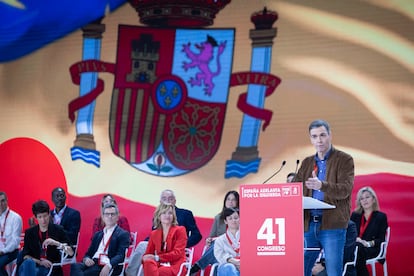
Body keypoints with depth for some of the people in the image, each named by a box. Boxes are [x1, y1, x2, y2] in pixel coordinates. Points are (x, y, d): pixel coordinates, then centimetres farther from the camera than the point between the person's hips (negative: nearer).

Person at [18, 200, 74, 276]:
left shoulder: (58, 230, 8)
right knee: (29, 262, -36)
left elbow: (71, 253, 1)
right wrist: (40, 262, -11)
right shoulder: (29, 232, 12)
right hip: (31, 267, 2)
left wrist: (57, 243, -15)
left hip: (49, 269, -2)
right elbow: (25, 255, 6)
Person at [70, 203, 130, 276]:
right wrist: (86, 259, -4)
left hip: (109, 268, -5)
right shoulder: (98, 234, 28)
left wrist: (108, 266, -27)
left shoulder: (123, 234, 7)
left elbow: (121, 255, -7)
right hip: (93, 264, 6)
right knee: (74, 266, -29)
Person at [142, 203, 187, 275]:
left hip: (175, 266, -3)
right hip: (160, 265, 4)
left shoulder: (180, 230, 4)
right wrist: (145, 258, -14)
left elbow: (177, 253, -7)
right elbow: (148, 253, 14)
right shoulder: (154, 234, 18)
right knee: (148, 263, -36)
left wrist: (157, 258, -16)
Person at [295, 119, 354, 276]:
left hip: (332, 225, -5)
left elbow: (345, 189, -13)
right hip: (308, 224, 5)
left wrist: (322, 185, -31)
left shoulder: (344, 160, 1)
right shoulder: (307, 163, 18)